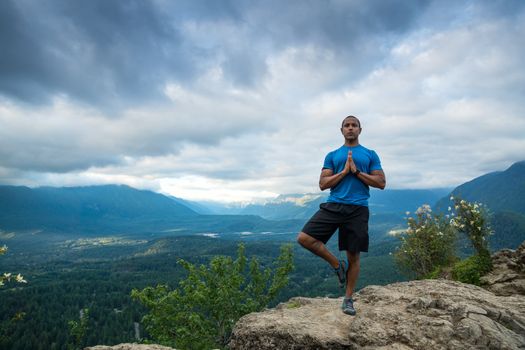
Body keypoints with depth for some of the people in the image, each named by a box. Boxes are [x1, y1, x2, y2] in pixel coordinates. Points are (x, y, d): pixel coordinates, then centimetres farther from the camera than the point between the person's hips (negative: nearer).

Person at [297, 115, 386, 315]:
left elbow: (381, 183, 3)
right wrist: (344, 171, -7)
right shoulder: (332, 155, 13)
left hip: (357, 209, -1)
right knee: (304, 238, -15)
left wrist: (357, 171, -6)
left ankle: (348, 299, 23)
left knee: (353, 255, 4)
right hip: (333, 206, 1)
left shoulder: (370, 155, 12)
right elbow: (323, 184, 4)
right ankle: (337, 265, 7)